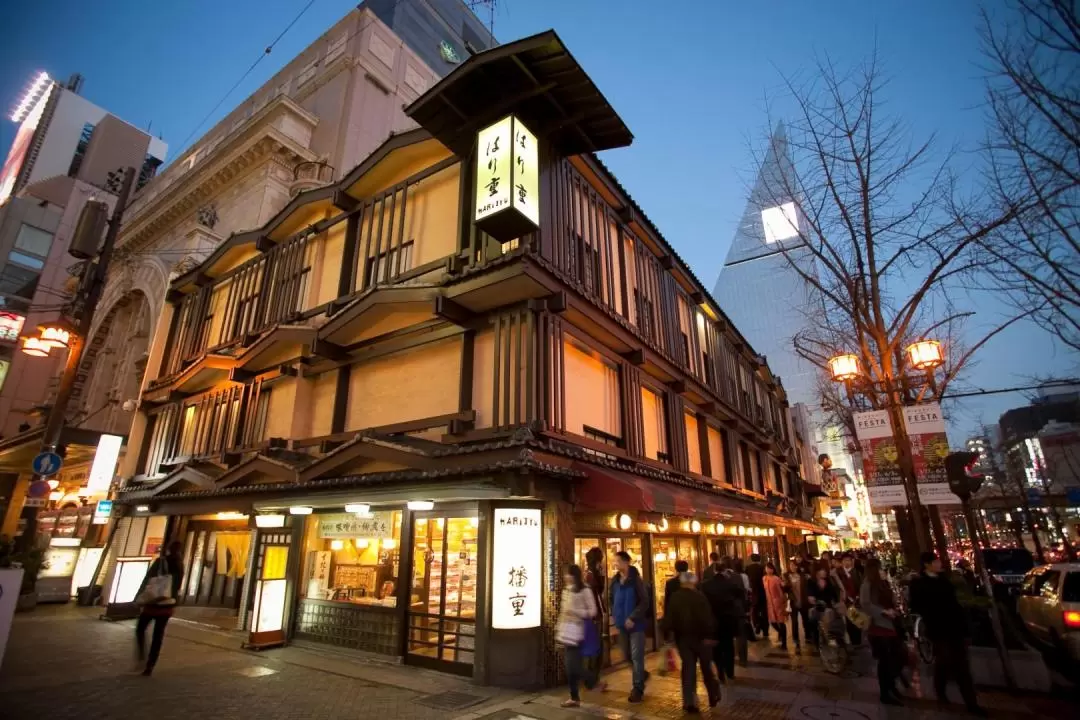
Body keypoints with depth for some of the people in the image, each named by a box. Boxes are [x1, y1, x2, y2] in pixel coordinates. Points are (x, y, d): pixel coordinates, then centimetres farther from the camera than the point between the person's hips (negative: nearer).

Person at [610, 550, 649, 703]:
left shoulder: (635, 580, -15)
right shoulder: (615, 581, 2)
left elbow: (644, 602, -16)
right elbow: (612, 600, 15)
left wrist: (632, 618, -20)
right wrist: (615, 615, 4)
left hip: (636, 624, -6)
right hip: (622, 624, 6)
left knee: (636, 657, 0)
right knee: (627, 655, 15)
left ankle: (638, 688, 13)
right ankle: (641, 675, 39)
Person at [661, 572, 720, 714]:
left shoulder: (674, 597, -2)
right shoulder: (700, 597, -12)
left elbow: (668, 617, -1)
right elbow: (707, 618, -16)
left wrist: (667, 634, 4)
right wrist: (708, 635, -9)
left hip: (682, 637, 2)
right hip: (700, 636, -2)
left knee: (688, 667, 7)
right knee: (706, 667, 16)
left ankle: (689, 702, 2)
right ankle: (713, 696, 27)